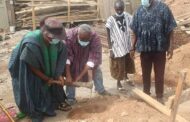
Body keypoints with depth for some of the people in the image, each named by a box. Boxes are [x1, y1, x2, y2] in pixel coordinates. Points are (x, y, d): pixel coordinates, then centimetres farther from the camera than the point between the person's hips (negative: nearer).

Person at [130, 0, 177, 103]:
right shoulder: (139, 11, 2)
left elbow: (170, 29, -8)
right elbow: (136, 32, 7)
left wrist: (171, 47, -11)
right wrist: (133, 47, 9)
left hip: (159, 47, -3)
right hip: (144, 48, 3)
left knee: (159, 74, 8)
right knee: (145, 73, 16)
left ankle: (159, 96, 23)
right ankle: (146, 93, 34)